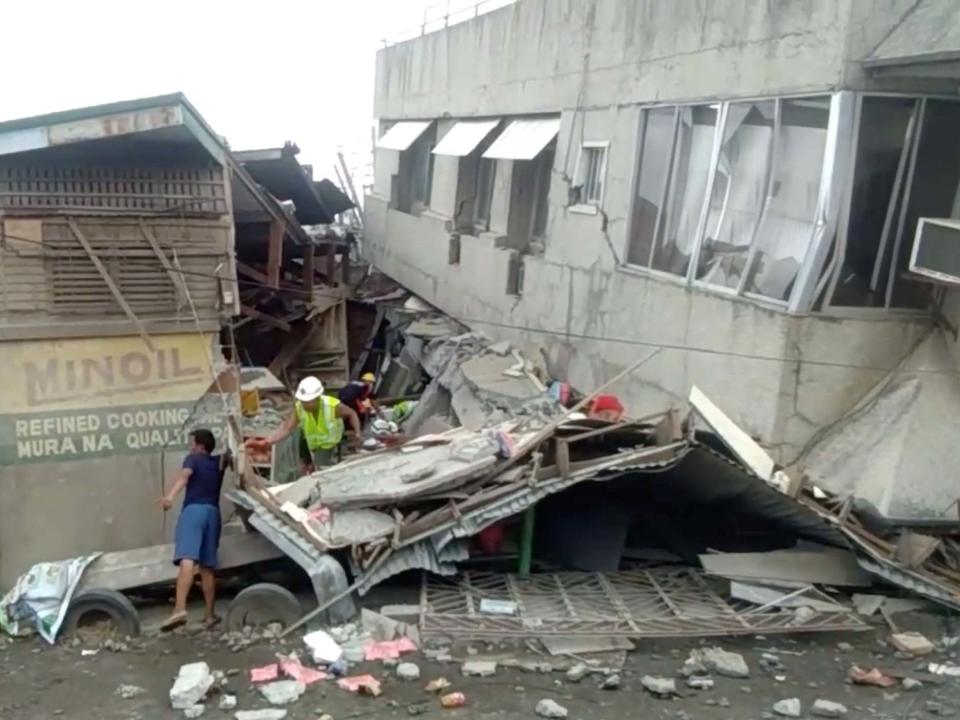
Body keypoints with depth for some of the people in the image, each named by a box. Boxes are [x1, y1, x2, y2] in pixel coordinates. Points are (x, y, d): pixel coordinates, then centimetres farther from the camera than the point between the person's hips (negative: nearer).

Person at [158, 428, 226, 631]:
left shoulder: (193, 459, 8)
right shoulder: (219, 462, 23)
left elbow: (184, 476, -15)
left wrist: (170, 496, -30)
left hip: (193, 510, -6)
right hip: (212, 512, 6)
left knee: (187, 560, -23)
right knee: (207, 566, 11)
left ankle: (180, 609, -38)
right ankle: (210, 615, 12)